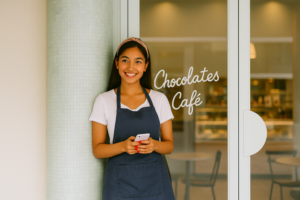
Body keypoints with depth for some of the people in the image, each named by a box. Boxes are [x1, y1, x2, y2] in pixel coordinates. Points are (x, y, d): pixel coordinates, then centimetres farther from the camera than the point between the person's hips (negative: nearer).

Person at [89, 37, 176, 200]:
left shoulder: (160, 99, 3)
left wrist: (154, 145, -15)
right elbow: (97, 150, -1)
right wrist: (122, 146, -19)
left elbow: (169, 145, 5)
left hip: (155, 181, 1)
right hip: (120, 182, -1)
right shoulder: (103, 101, 0)